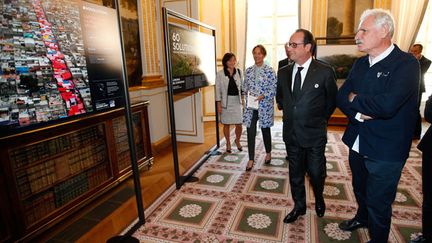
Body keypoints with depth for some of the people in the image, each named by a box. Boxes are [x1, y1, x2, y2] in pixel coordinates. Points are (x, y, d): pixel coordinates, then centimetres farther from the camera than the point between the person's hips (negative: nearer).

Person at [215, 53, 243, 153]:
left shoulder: (238, 72, 3)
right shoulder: (220, 74, -5)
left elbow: (242, 87, 8)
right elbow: (218, 90, -3)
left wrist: (243, 100, 5)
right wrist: (218, 104, -6)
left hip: (237, 101, 2)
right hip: (226, 102, -2)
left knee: (239, 125, 1)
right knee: (226, 124, 8)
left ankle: (237, 141, 31)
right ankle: (228, 143, 29)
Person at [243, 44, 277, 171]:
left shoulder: (270, 71, -6)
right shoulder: (248, 70, 7)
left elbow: (274, 89, -7)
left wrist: (263, 96, -20)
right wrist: (247, 92, -7)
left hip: (264, 106, -3)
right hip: (250, 106, 3)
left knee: (265, 130, 13)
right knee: (250, 132, 0)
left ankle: (268, 153, 37)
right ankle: (251, 159, 12)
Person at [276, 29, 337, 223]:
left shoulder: (325, 72, -11)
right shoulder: (283, 72, 2)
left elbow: (332, 101, 2)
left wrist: (318, 120, 7)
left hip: (314, 134, -3)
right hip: (291, 133, 4)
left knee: (316, 172, 10)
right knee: (295, 173, 15)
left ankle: (319, 198, 43)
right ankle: (299, 206, 36)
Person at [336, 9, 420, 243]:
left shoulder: (406, 63, -18)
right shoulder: (361, 63, 5)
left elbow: (387, 105, -32)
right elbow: (341, 96, 0)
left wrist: (354, 99, -16)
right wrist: (359, 111, -19)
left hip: (385, 151, -7)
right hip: (357, 143, 7)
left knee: (379, 203, 10)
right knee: (360, 188, 28)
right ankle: (362, 217, 56)